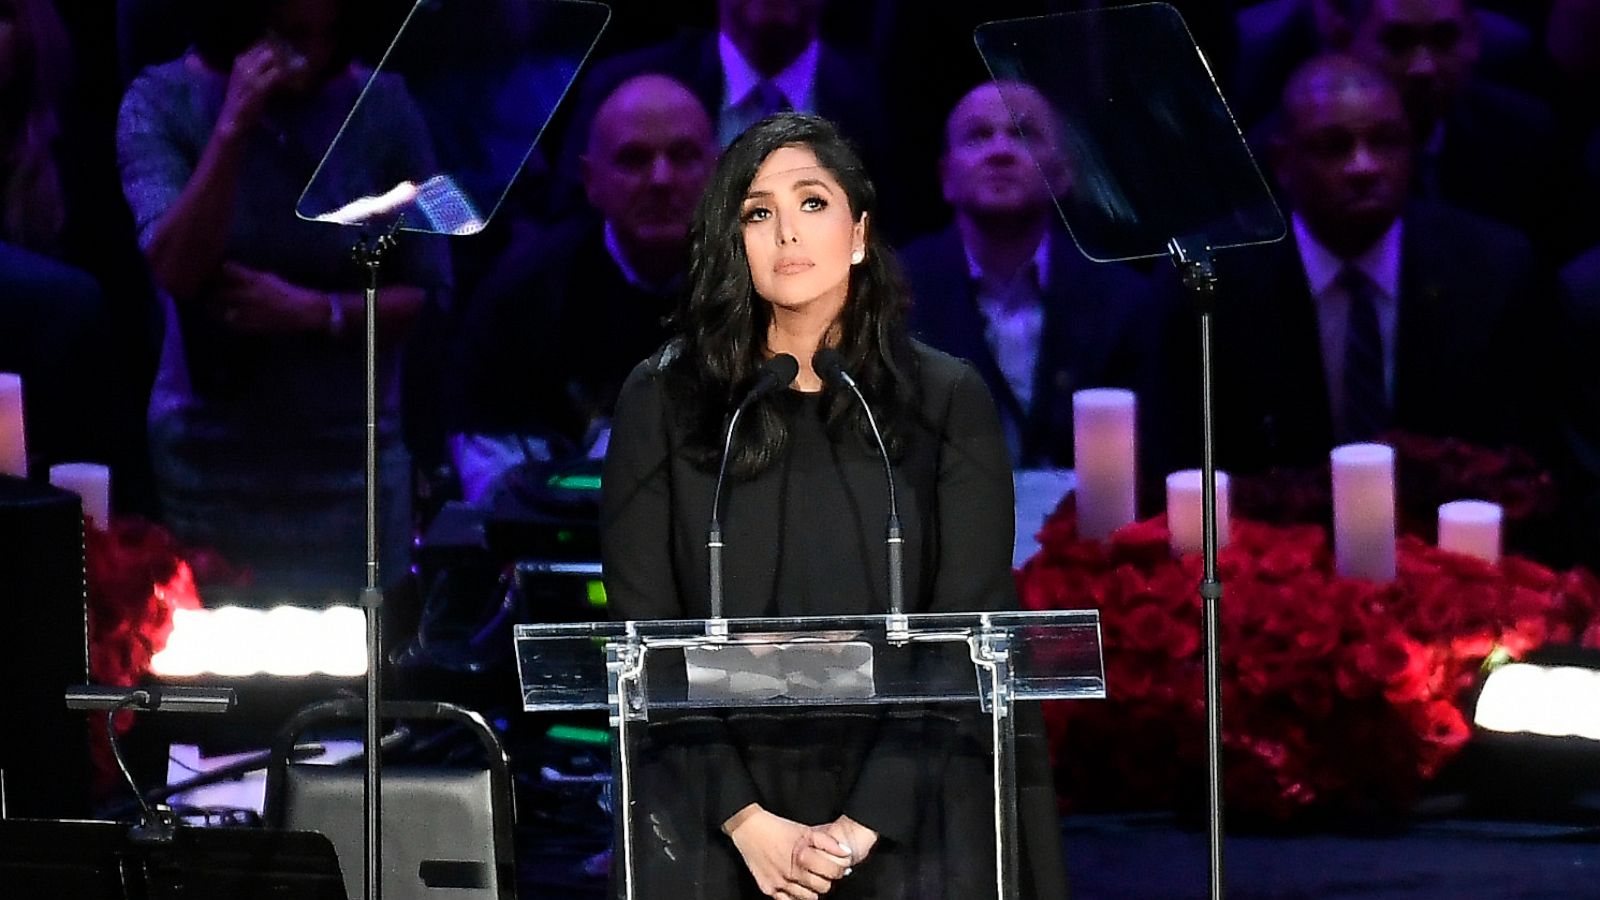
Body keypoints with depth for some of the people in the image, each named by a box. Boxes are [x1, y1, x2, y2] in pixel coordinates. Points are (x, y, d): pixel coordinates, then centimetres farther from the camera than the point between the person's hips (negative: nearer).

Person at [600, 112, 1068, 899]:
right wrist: (749, 822, -12)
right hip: (715, 824, 0)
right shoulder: (662, 401, 3)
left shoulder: (948, 402, 3)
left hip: (908, 821, 0)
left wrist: (862, 827, -13)